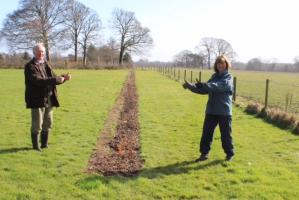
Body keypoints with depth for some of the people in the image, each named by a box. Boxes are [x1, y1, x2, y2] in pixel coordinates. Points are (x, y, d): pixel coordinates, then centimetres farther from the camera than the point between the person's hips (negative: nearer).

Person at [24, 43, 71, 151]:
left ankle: (44, 144, 25)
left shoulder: (46, 64, 14)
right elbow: (38, 80, -23)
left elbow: (53, 78, 16)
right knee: (37, 124, -1)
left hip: (49, 99, 7)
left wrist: (63, 77, -4)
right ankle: (35, 145, 14)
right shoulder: (30, 66, -8)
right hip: (37, 99, -7)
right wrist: (55, 79, -29)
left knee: (48, 123, 12)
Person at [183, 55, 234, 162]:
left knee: (225, 134, 6)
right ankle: (204, 153, 18)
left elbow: (219, 86, -27)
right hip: (211, 110, 6)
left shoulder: (228, 77, -7)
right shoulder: (214, 76, 12)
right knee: (206, 132, 6)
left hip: (224, 111, -5)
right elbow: (205, 90, 7)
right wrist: (191, 86, -8)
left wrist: (204, 84, -40)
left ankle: (229, 154, 24)